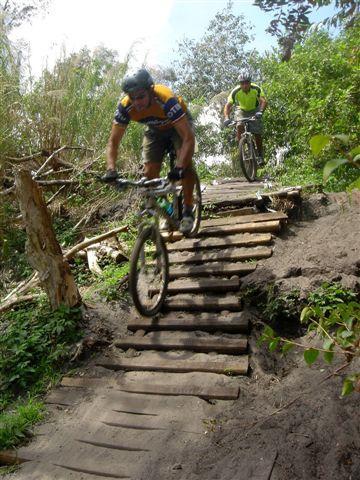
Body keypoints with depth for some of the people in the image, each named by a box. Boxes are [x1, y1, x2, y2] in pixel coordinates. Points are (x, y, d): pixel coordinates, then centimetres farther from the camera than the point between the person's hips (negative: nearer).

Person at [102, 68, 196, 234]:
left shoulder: (166, 100, -42)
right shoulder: (125, 107, -30)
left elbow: (189, 138, -45)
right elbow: (113, 142, -24)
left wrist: (179, 168, -58)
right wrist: (111, 169, -41)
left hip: (178, 123, -4)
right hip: (155, 129, 4)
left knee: (185, 162, -27)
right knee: (149, 172, -9)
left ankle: (187, 211, -12)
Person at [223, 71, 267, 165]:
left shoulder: (256, 89, -26)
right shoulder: (235, 91, -26)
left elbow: (264, 101, -37)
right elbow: (228, 106, -31)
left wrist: (260, 112, -57)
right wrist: (226, 117, -49)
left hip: (254, 111, 0)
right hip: (241, 110, 1)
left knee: (257, 134, -10)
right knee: (239, 126, -29)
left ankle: (260, 155, 9)